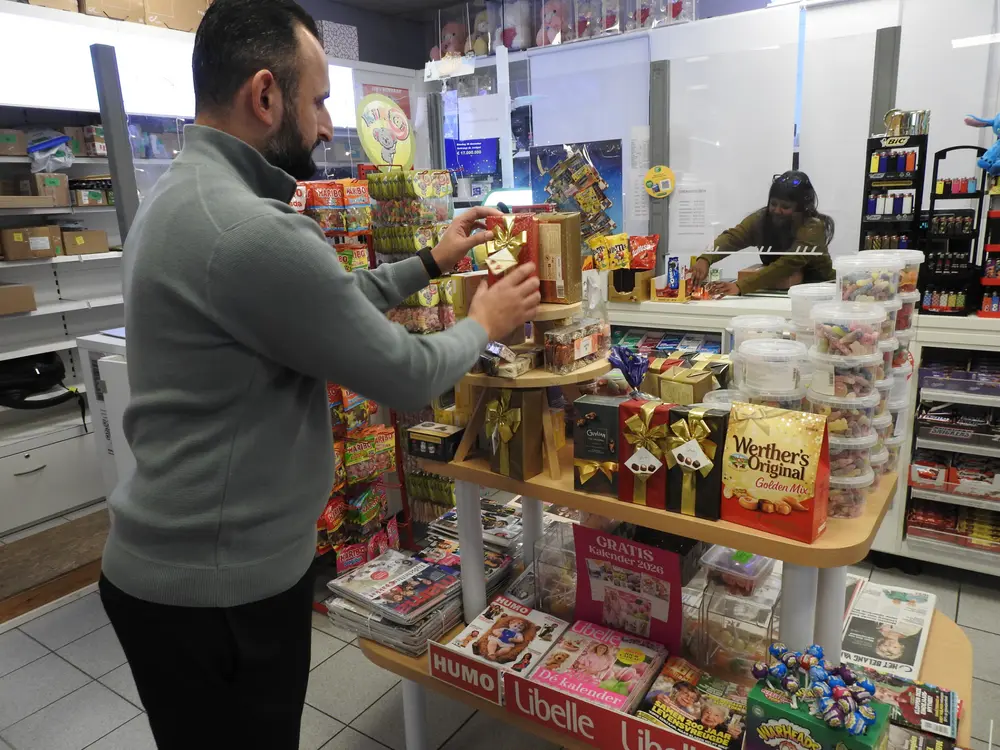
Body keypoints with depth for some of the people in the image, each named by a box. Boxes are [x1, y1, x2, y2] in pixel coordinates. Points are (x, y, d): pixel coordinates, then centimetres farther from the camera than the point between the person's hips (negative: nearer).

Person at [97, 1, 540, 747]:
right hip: (218, 586, -9)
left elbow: (326, 302, 13)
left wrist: (429, 263, 13)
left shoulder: (182, 195, 6)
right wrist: (484, 323, -2)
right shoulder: (251, 232, -29)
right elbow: (407, 377, -21)